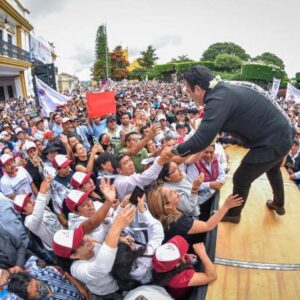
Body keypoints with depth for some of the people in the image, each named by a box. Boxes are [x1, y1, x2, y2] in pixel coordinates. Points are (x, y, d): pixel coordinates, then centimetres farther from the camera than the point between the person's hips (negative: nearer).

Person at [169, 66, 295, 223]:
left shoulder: (219, 99, -28)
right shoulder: (226, 88, 2)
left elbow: (201, 140, -32)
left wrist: (175, 150, -15)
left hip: (272, 141, -9)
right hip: (284, 132, 9)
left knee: (241, 179, 9)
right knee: (273, 170, 33)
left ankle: (233, 214, 35)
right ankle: (279, 204, 59)